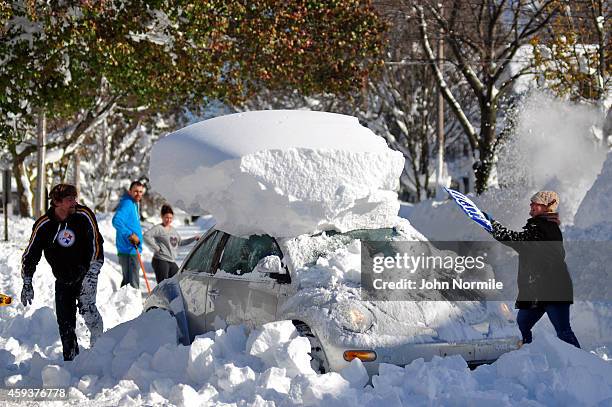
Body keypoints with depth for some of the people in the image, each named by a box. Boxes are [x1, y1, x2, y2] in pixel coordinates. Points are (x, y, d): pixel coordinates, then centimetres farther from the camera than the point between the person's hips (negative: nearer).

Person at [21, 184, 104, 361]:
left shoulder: (84, 215, -14)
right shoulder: (43, 225, -11)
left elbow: (96, 243, -11)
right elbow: (30, 255, -2)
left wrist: (93, 271, -19)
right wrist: (27, 283, -6)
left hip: (85, 274, -2)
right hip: (63, 279, 2)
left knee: (86, 306, -25)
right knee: (65, 323, 1)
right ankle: (71, 359, 13)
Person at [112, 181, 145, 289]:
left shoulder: (134, 204, 16)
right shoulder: (127, 204, -15)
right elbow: (116, 221, -29)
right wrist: (130, 235, -28)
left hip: (133, 249, 10)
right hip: (129, 250, -10)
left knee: (127, 280, 18)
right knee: (132, 284, -10)